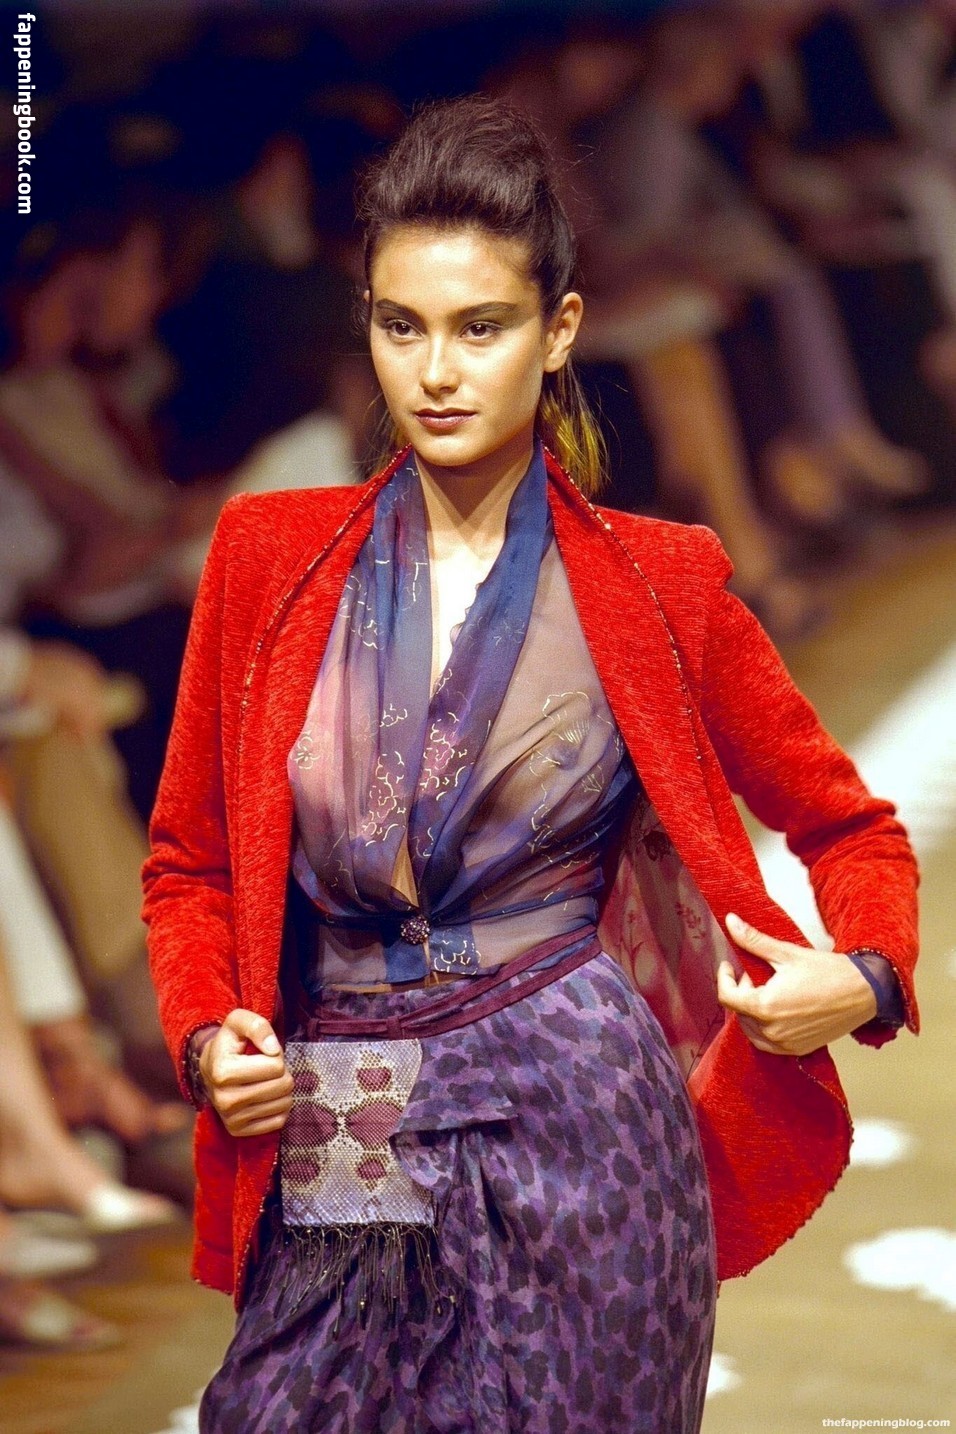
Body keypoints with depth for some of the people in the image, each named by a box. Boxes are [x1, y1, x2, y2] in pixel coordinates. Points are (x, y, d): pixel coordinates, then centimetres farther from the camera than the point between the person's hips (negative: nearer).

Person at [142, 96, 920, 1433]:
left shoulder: (658, 585, 1)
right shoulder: (272, 558, 5)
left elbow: (851, 827, 12)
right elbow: (189, 860, 14)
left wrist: (862, 979, -7)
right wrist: (207, 1039, -4)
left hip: (577, 1137, -2)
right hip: (336, 1178, 2)